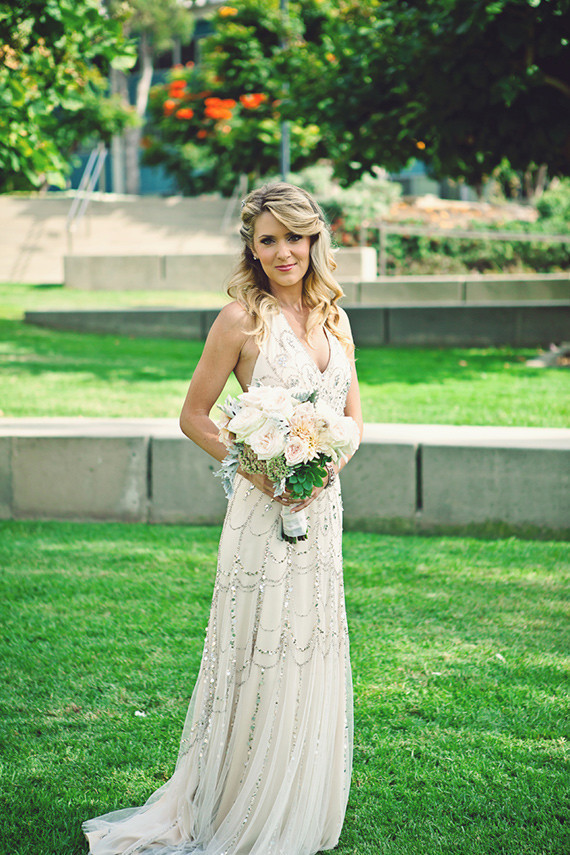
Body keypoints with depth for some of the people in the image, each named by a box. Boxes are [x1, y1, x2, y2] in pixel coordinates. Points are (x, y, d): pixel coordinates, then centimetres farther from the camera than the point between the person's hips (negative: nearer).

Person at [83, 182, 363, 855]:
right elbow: (194, 416, -4)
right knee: (260, 662, -1)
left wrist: (329, 461, -6)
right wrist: (255, 469, -16)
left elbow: (352, 413, 14)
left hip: (323, 508, 6)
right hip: (264, 513, -6)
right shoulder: (241, 319, -8)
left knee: (313, 659, 12)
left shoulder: (332, 317, 9)